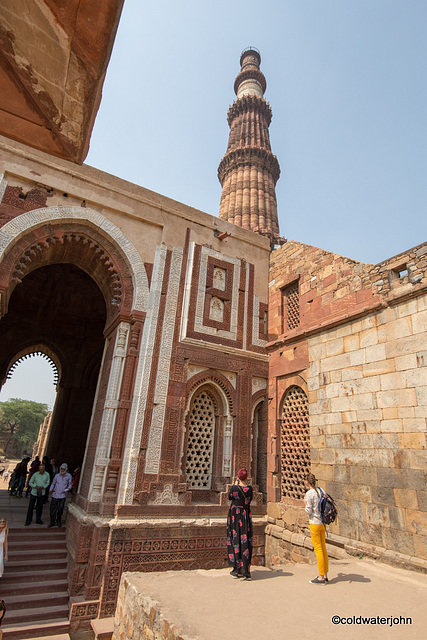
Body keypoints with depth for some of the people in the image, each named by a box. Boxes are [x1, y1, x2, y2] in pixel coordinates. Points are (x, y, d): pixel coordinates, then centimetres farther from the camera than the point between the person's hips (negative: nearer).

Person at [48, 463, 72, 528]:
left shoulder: (69, 476, -1)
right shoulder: (57, 475, 2)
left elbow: (70, 484, 7)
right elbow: (53, 484, 11)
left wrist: (68, 488, -12)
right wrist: (51, 489, -5)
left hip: (62, 496, -1)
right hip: (55, 495, 2)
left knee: (60, 509, 0)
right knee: (53, 509, 5)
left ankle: (58, 521, 25)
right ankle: (52, 522, 23)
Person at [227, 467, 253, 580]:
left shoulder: (234, 487, -14)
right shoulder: (249, 488, -5)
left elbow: (229, 497, 4)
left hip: (235, 515, -2)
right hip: (246, 515, 2)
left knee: (235, 539, 9)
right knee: (245, 541, 9)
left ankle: (236, 569, 16)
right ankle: (245, 570, 10)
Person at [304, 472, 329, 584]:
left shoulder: (309, 494, -16)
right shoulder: (320, 491, 5)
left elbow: (309, 511, -15)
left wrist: (305, 503, 1)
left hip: (315, 523, -7)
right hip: (323, 522, 7)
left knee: (318, 549, 0)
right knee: (323, 548, 14)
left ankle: (321, 577, 7)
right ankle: (325, 576, 22)